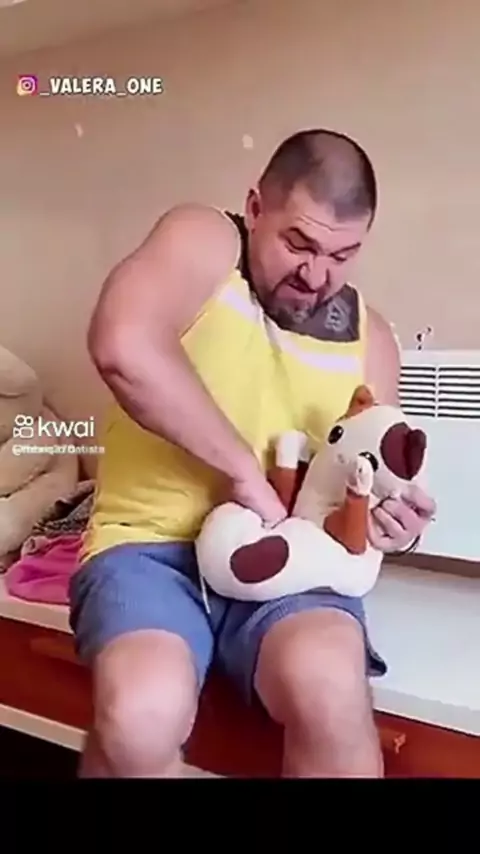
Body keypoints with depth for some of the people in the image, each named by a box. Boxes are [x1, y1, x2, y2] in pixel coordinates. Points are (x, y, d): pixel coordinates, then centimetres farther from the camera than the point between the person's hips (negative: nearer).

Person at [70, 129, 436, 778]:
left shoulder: (369, 339, 7)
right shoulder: (201, 241, -5)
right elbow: (123, 347, -27)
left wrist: (391, 520, -7)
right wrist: (245, 470, -21)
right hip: (149, 543, -2)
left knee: (332, 692, -28)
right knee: (141, 716, -30)